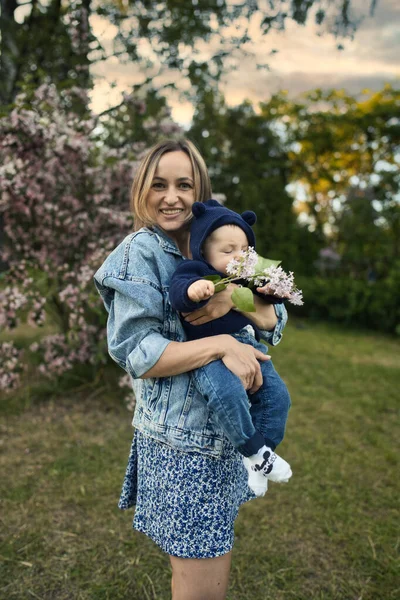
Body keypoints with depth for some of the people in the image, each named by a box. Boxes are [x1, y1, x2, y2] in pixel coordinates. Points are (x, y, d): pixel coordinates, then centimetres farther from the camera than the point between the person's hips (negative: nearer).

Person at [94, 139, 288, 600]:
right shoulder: (141, 253, -10)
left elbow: (275, 323, 1)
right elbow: (135, 355, -17)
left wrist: (235, 295, -19)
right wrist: (222, 344, -24)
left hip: (225, 435, 6)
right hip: (180, 444, -6)